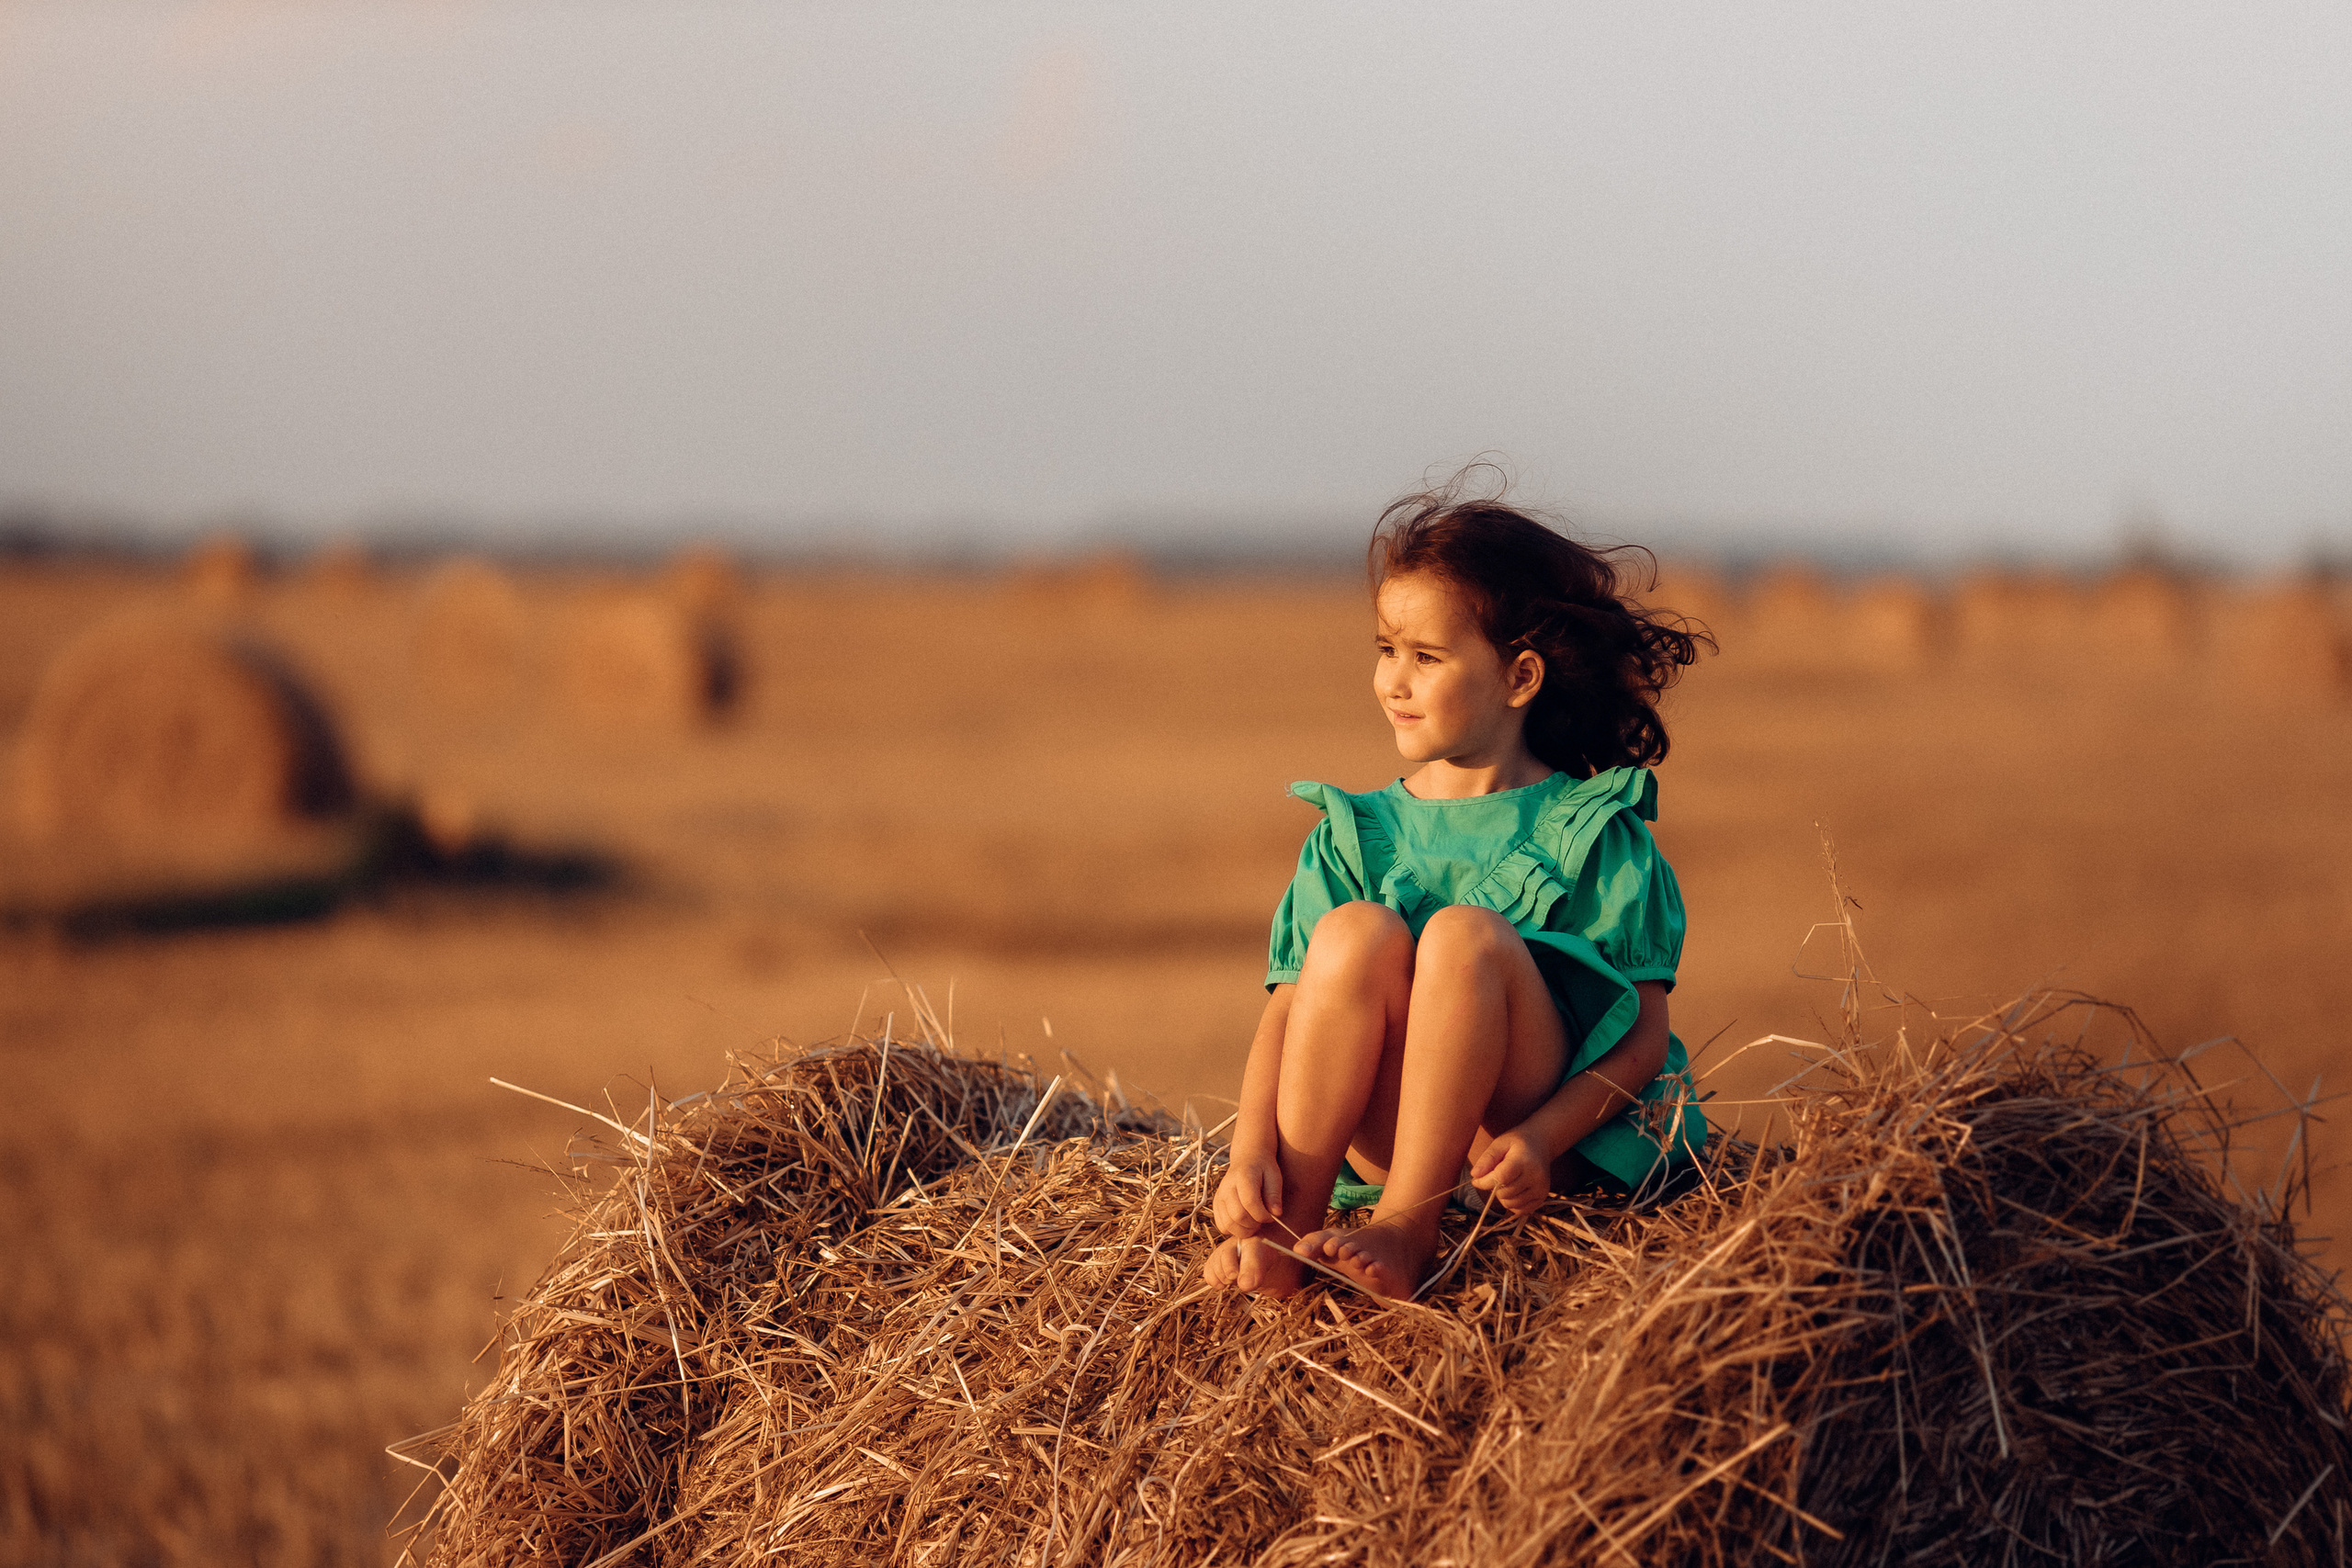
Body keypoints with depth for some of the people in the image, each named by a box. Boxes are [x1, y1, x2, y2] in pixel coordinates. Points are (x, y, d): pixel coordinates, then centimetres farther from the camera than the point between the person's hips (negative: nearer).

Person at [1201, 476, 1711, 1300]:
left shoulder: (1594, 833, 2)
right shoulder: (1353, 836, 11)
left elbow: (1644, 1037, -4)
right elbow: (1287, 1012, 1)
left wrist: (1537, 1140, -21)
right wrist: (1251, 1153, -18)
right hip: (1383, 1139, 3)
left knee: (1465, 932, -27)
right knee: (1357, 930, -23)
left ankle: (1406, 1231, -28)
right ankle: (1286, 1223, -26)